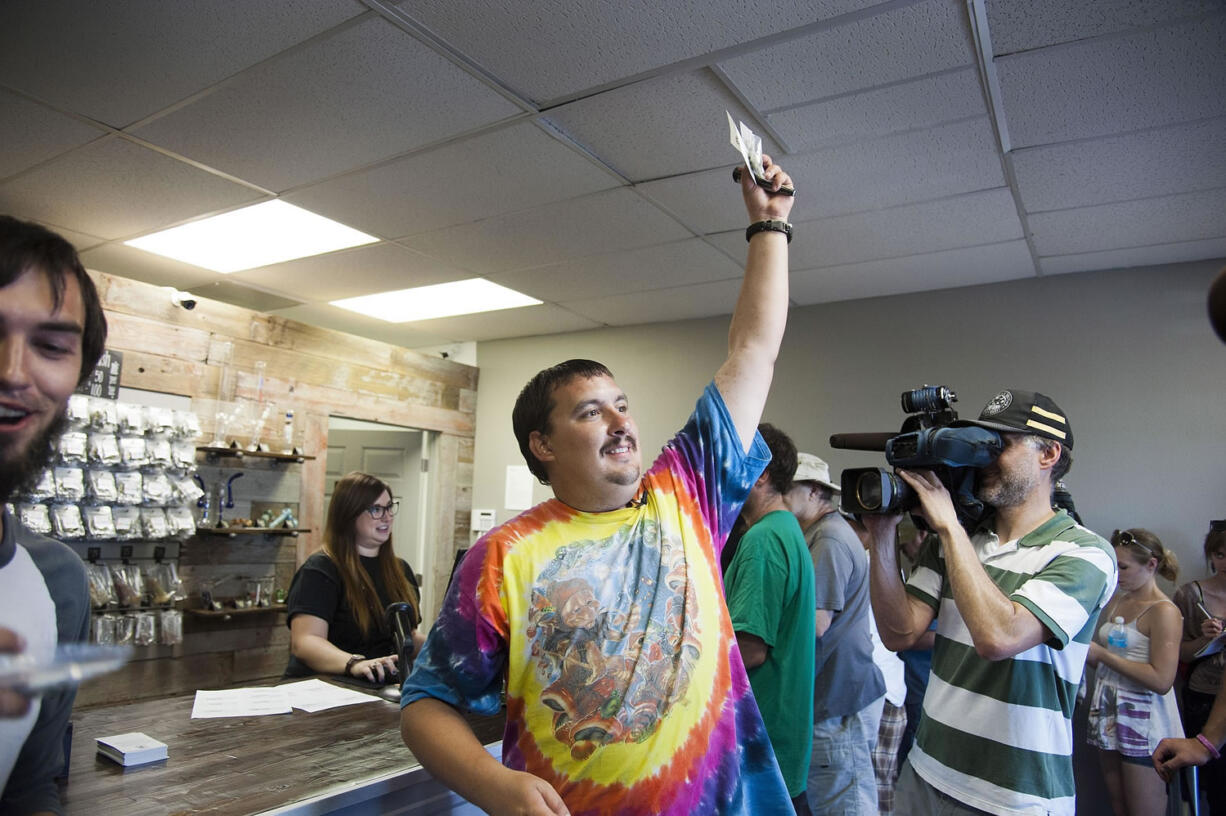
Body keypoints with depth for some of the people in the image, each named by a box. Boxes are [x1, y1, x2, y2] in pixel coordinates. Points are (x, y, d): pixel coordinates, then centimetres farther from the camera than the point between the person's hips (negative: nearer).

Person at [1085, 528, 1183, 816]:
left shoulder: (1164, 611, -11)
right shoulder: (1117, 600, 10)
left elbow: (1161, 681, -20)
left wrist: (1101, 654, -18)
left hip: (1143, 725, -7)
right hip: (1109, 717, 7)